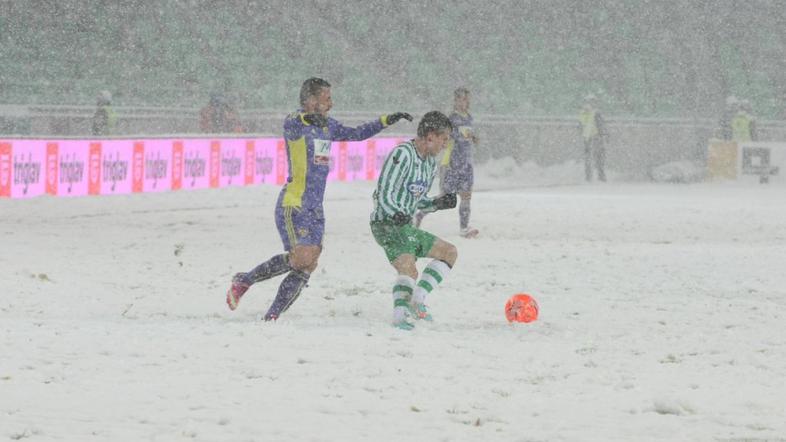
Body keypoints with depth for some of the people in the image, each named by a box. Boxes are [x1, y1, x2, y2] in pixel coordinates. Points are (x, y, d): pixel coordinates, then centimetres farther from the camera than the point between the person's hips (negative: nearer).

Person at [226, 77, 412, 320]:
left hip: (315, 208, 8)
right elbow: (291, 126, -34)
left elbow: (356, 134, 29)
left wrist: (387, 120, 23)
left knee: (307, 267, -1)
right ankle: (244, 280, -1)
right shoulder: (295, 122, -9)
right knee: (301, 259, -19)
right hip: (293, 205, -8)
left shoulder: (326, 126, 16)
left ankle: (272, 317, 4)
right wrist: (307, 118, -56)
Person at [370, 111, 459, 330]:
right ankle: (400, 314, -37)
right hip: (387, 224, -9)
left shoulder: (430, 162, 14)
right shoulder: (402, 154, -15)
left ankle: (418, 298, 0)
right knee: (408, 269, -29)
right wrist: (396, 215, -37)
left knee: (449, 252, 9)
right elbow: (384, 195, -19)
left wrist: (438, 203, 2)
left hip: (405, 225, 9)